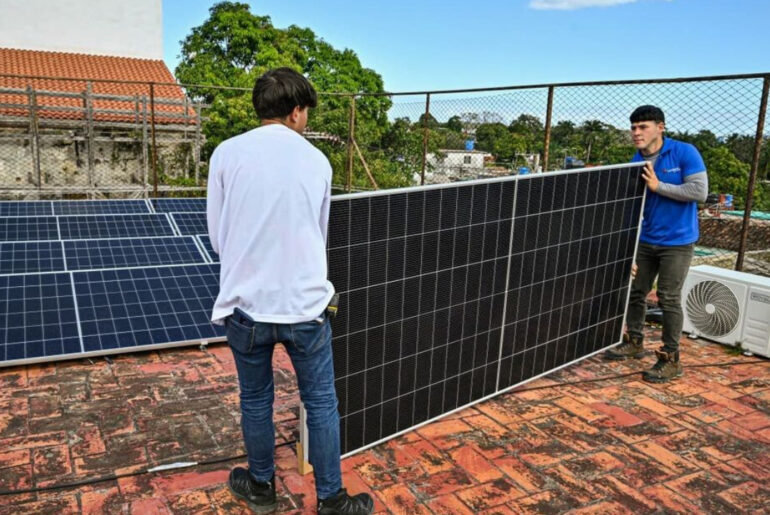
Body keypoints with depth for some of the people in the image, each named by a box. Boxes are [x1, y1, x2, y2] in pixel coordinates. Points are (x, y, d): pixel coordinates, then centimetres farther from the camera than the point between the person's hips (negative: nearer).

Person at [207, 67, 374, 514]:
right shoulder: (317, 160, 0)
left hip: (247, 304, 1)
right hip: (305, 304, 0)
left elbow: (217, 237, 3)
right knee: (322, 404, 13)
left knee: (256, 401, 18)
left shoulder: (227, 153, -4)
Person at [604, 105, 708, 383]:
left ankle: (671, 359, 10)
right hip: (645, 240, 5)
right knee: (636, 291, 11)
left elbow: (700, 191, -16)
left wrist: (658, 186, -19)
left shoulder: (685, 152, -11)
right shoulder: (635, 163, 0)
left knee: (669, 298, -2)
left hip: (677, 241, -5)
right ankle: (634, 342, 31)